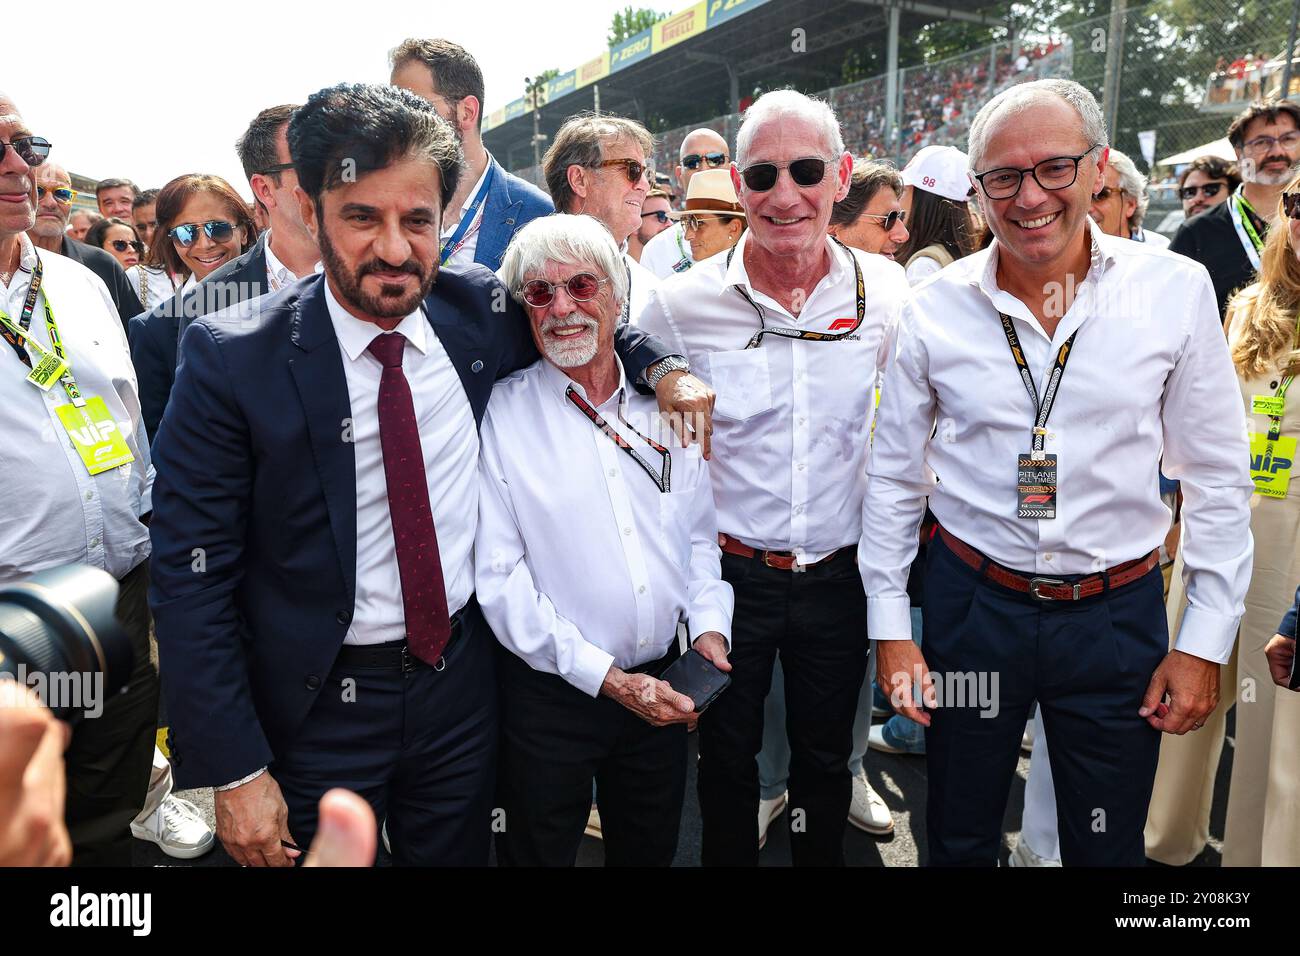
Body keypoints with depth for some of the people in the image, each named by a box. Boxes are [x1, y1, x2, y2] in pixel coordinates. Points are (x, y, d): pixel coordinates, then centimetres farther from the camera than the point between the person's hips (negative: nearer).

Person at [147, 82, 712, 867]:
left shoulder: (483, 310, -6)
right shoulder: (232, 358, -16)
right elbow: (192, 576, -14)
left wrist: (662, 367, -4)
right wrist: (235, 771, -14)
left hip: (463, 679, 4)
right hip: (318, 706, -3)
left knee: (459, 855, 22)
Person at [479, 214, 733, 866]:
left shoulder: (664, 404, 3)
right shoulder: (500, 413, -10)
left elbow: (699, 534, 11)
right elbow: (497, 574, -13)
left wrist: (709, 623, -5)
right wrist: (605, 677, -17)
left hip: (664, 686, 4)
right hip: (551, 691, -3)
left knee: (651, 850, 21)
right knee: (540, 850, 15)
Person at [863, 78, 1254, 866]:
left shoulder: (1177, 291, -7)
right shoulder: (935, 308, -6)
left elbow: (1218, 480, 0)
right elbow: (894, 477, 2)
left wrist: (1207, 640, -2)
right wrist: (890, 627, 1)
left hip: (1119, 613, 0)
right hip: (972, 601, 1)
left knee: (1109, 846, 17)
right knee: (959, 839, 18)